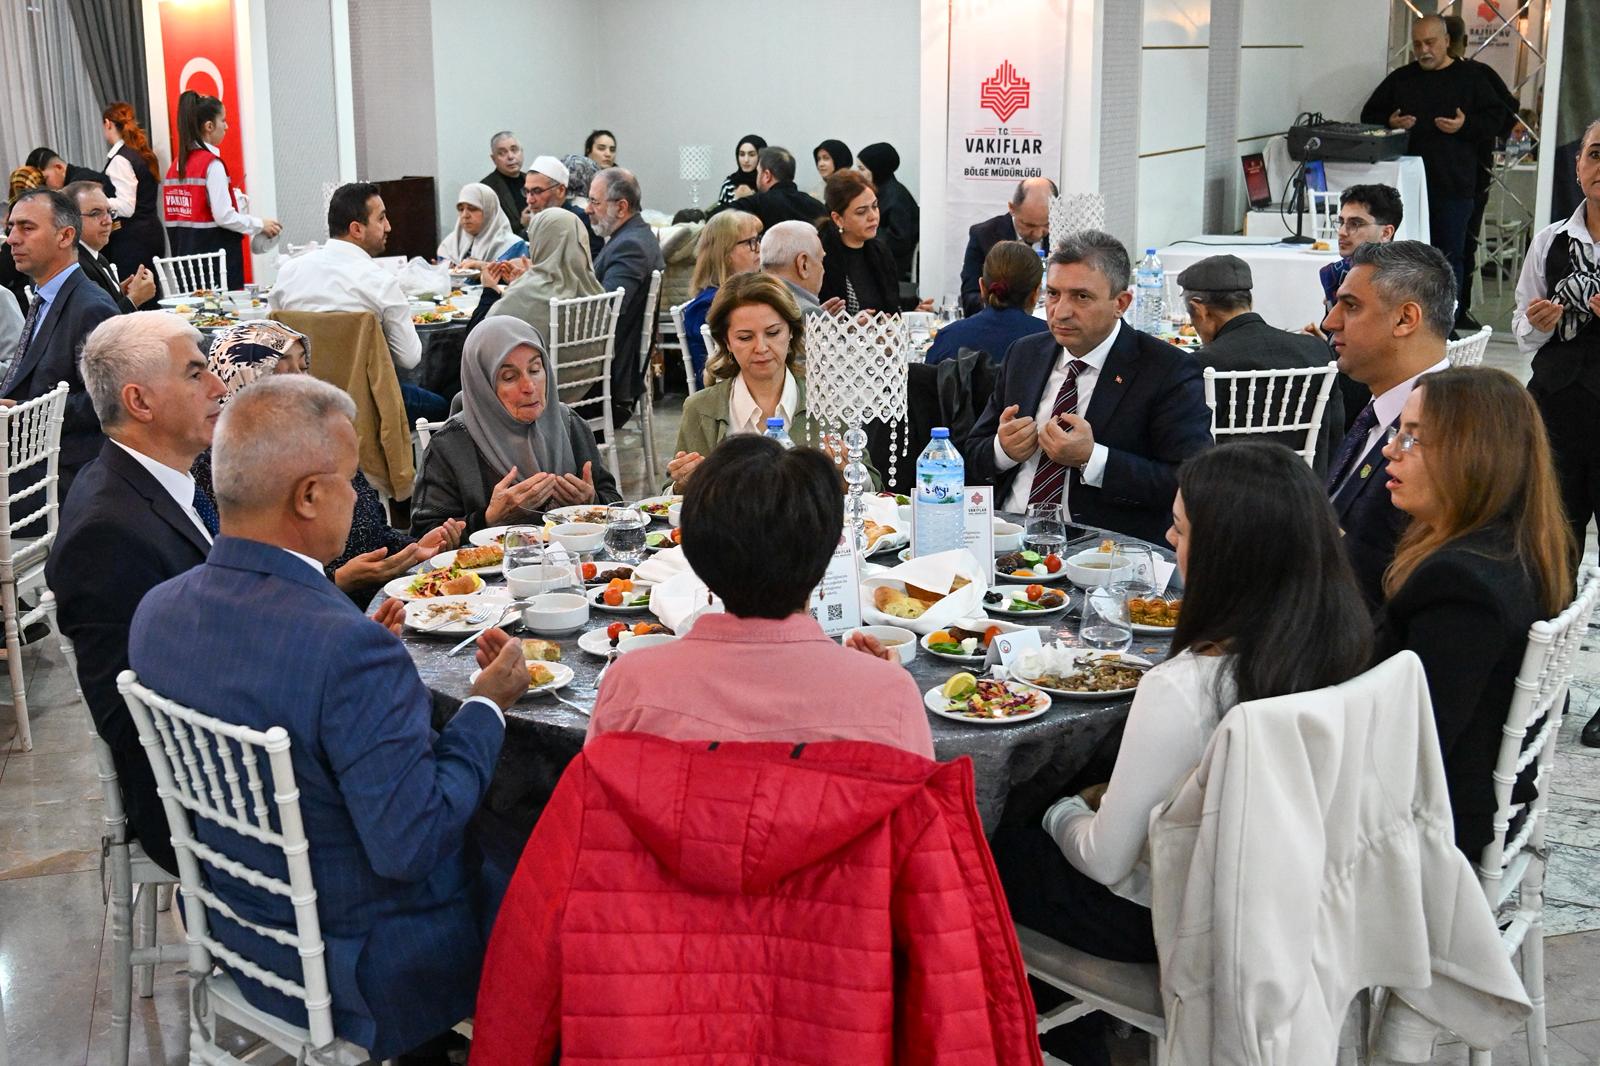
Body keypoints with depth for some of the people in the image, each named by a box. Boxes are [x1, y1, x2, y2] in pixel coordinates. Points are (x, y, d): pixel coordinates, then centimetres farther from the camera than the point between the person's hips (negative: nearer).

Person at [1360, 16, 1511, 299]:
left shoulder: (1469, 79, 3)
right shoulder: (1400, 79, 10)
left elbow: (1495, 118, 3)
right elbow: (1369, 115, 15)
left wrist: (1465, 126, -14)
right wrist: (1390, 123, -5)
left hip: (1453, 187, -2)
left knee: (1450, 256, 3)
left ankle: (1448, 317, 10)